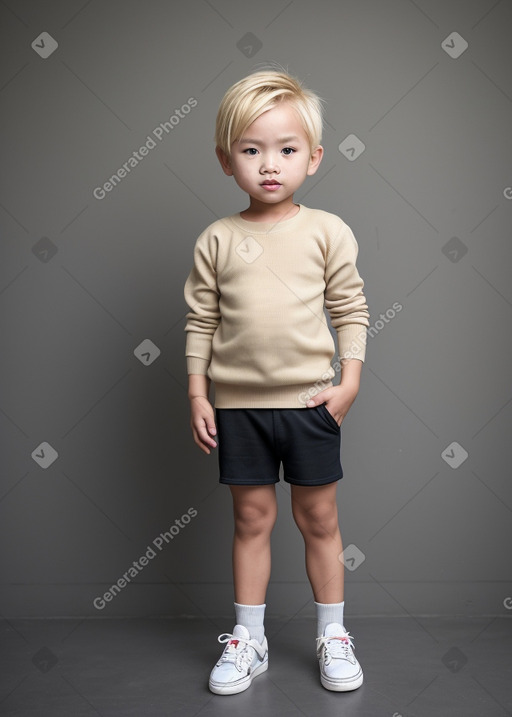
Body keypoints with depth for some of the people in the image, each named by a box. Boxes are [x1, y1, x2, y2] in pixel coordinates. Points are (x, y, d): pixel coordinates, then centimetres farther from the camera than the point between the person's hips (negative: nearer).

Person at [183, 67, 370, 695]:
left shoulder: (327, 231, -2)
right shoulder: (216, 240, 0)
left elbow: (351, 311, 1)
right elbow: (201, 322, 3)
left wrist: (349, 383, -6)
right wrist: (197, 396, 0)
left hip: (310, 400, 0)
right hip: (238, 403, 1)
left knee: (319, 518, 11)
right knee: (252, 517, 11)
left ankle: (332, 635, 29)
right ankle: (247, 640, 27)